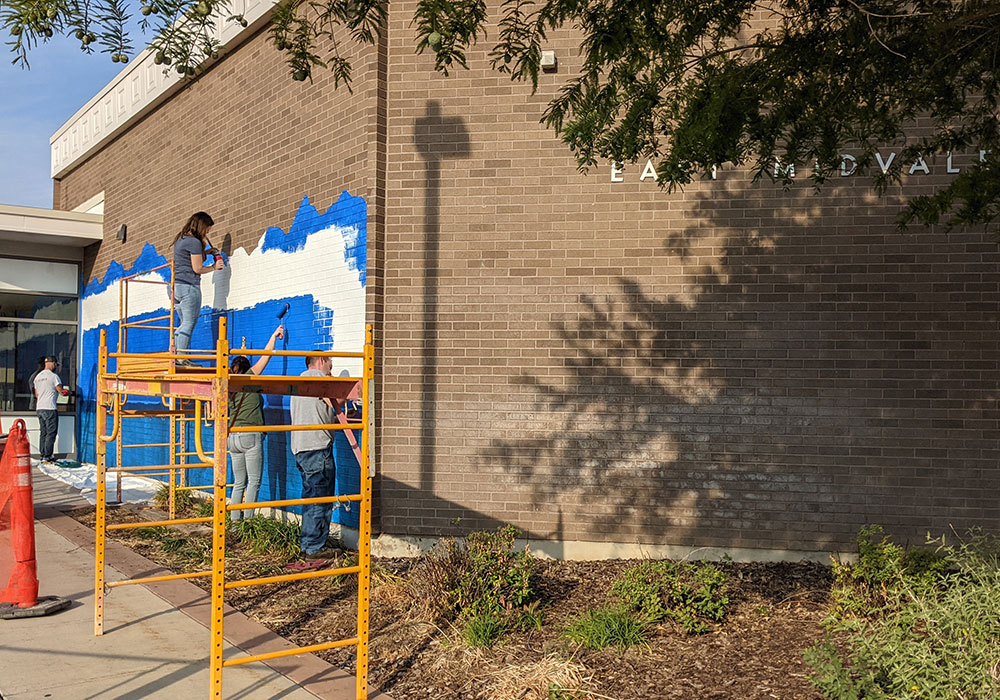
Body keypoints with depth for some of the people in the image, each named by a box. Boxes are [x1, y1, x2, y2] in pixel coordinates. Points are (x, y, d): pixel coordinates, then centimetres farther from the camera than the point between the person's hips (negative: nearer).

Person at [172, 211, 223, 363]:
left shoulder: (180, 239, 16)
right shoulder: (194, 242, -12)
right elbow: (197, 269, -13)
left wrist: (206, 252, 18)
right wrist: (214, 267, 1)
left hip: (175, 286, 9)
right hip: (189, 286, -9)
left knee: (183, 323, 15)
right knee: (189, 324, -4)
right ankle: (181, 359, -5)